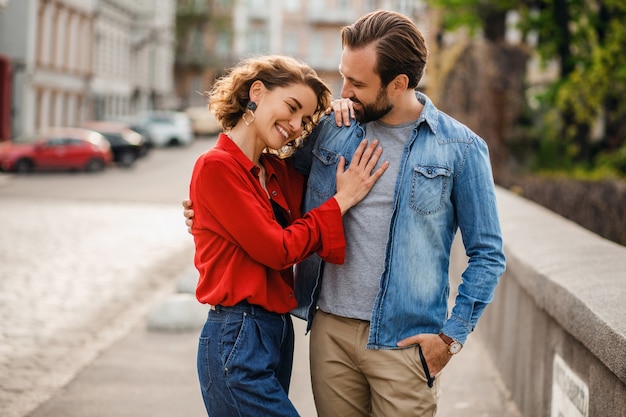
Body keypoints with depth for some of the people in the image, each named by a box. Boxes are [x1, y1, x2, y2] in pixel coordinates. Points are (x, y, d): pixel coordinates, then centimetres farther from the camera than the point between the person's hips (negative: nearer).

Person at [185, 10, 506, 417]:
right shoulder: (329, 129, 6)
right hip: (331, 328, 4)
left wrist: (452, 336, -6)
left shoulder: (461, 148, -4)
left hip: (404, 341, -3)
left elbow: (488, 255, 0)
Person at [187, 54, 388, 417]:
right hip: (238, 341, -8)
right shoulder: (217, 166, -12)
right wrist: (342, 199, -7)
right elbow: (276, 249, -15)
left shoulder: (277, 169, 11)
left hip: (279, 333, 8)